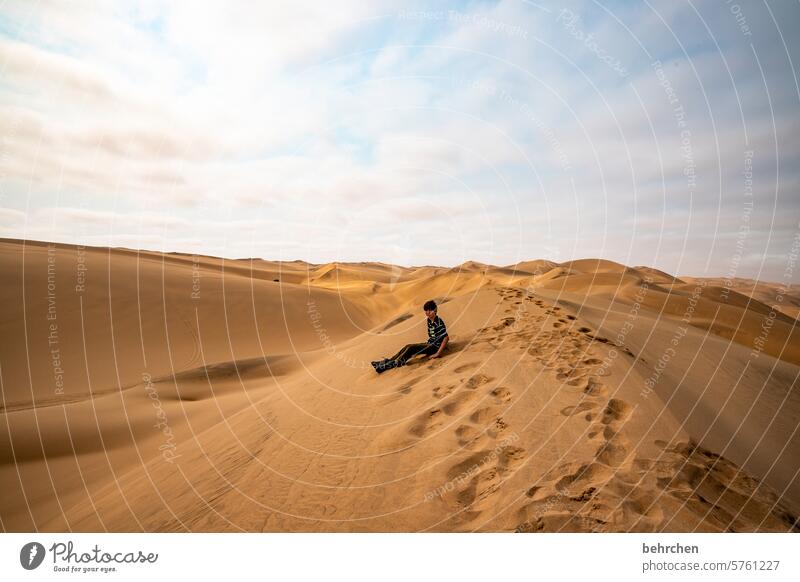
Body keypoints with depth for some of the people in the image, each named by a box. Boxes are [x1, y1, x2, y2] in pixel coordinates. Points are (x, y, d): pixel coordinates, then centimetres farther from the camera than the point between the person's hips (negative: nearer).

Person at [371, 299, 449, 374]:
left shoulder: (439, 322, -19)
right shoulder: (429, 320, 8)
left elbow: (446, 338, -23)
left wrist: (438, 353, -24)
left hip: (435, 346, -8)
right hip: (429, 344, 8)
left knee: (411, 348, -23)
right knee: (408, 346, -9)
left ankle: (394, 363, -27)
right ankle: (389, 361, -14)